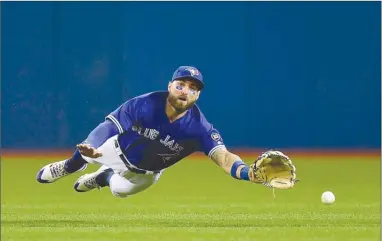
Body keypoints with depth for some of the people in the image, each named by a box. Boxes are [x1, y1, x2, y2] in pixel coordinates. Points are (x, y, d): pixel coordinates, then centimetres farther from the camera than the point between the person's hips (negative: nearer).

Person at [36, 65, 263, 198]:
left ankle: (104, 177, 48)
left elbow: (223, 156, -49)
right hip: (120, 150, -1)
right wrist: (91, 148, -49)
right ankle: (71, 165, 43)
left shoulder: (200, 128, -37)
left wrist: (246, 172, -71)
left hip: (147, 171, 1)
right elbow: (110, 126, -30)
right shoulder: (145, 105, -36)